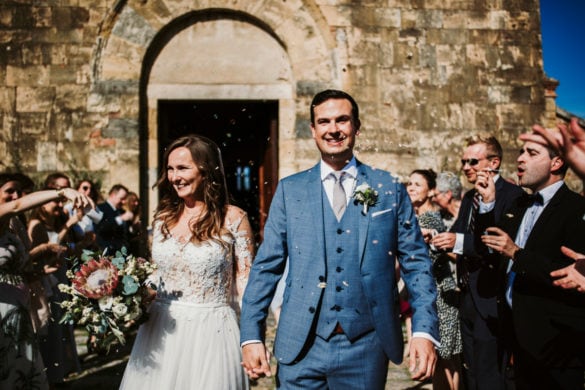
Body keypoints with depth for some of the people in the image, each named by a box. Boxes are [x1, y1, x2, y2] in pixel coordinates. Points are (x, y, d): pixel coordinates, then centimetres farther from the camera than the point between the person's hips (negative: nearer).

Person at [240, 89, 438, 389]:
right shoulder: (289, 190, 4)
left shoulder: (390, 189, 4)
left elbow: (416, 263, 3)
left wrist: (424, 331, -8)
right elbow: (266, 266, 3)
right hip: (301, 348, 0)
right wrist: (251, 335, -4)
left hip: (366, 346, 0)